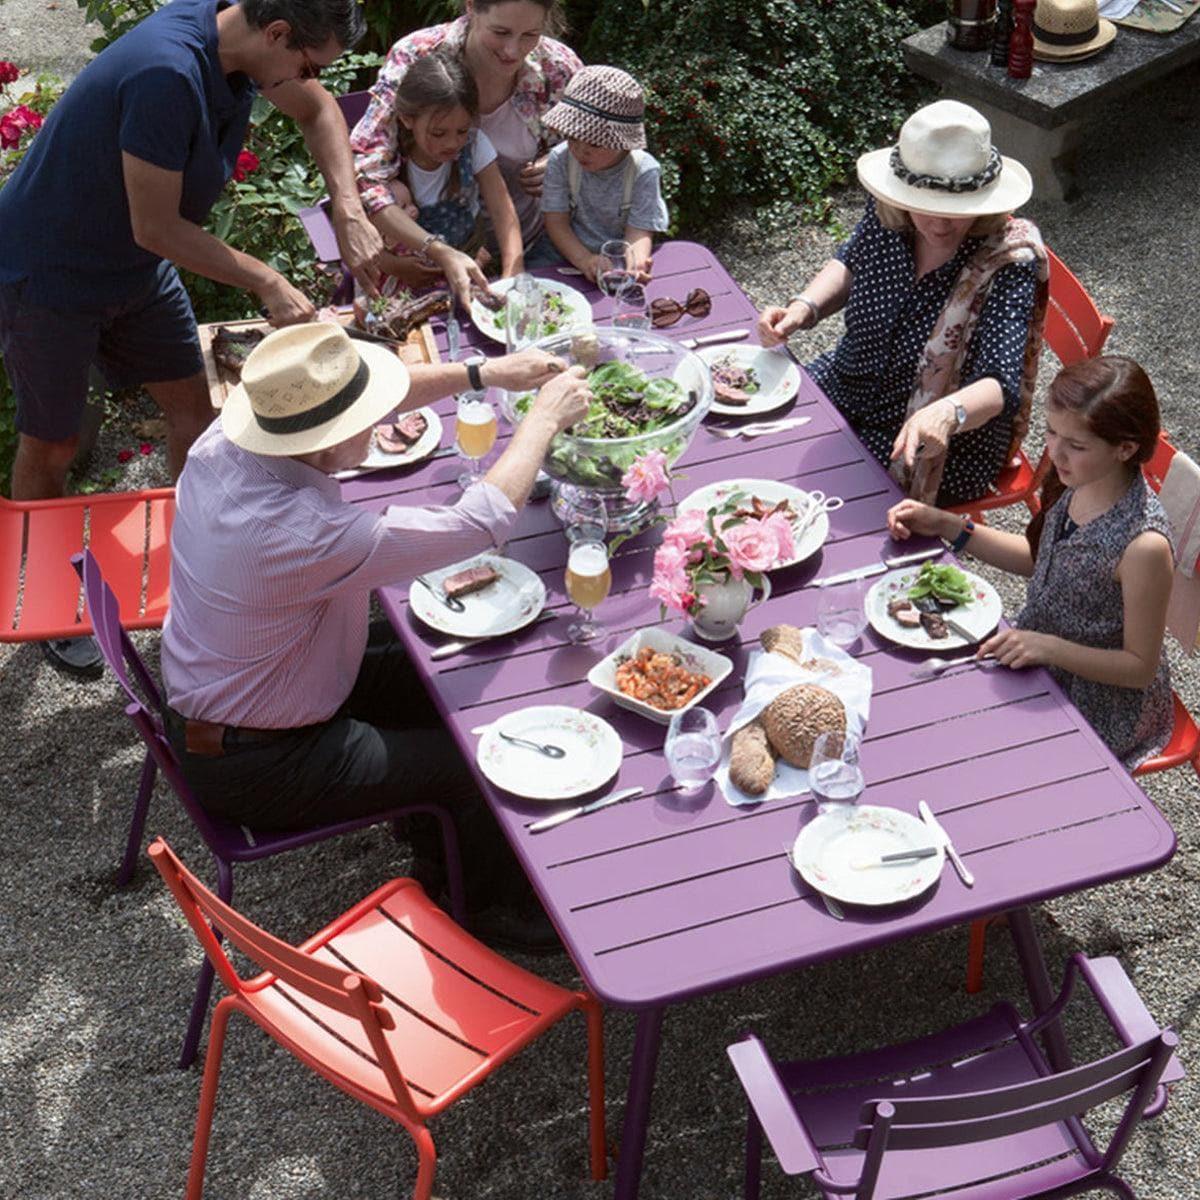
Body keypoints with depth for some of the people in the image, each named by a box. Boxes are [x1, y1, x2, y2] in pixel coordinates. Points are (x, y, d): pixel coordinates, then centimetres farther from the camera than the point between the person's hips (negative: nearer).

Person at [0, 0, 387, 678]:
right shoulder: (168, 74, -37)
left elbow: (318, 111, 7)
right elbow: (157, 229, -30)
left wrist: (350, 214, -9)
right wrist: (267, 284, -23)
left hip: (134, 268, 8)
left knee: (193, 411, 11)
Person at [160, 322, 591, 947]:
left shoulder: (222, 442, -14)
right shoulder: (309, 535, -39)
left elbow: (347, 400, 4)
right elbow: (482, 522, -29)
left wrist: (485, 373, -1)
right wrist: (546, 415, -15)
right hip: (256, 769, -8)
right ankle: (471, 916, 28)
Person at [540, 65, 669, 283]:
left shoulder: (643, 170, -10)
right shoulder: (560, 160, -5)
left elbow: (639, 233, -13)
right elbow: (556, 221, -7)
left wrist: (634, 265, -38)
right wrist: (585, 260, -27)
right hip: (570, 256, 1)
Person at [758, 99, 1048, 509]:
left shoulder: (1009, 261, -26)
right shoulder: (885, 214, -11)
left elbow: (1000, 384, -35)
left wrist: (946, 413, -57)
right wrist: (803, 308, -6)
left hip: (943, 449, -6)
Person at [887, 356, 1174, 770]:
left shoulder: (1144, 546, -33)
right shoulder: (1075, 484, -11)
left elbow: (1141, 667, -21)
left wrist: (1049, 647, -33)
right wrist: (946, 525, -1)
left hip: (1097, 707, -7)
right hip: (1036, 658, 7)